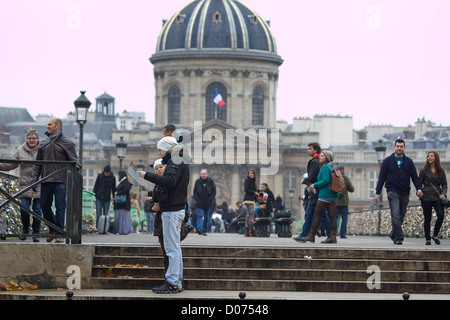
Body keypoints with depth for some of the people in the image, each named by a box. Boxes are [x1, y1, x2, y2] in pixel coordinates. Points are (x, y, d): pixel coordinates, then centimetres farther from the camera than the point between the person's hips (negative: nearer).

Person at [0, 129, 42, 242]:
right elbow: (12, 164, 11)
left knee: (37, 209, 0)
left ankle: (36, 233, 11)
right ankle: (25, 229, 18)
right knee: (24, 208, -6)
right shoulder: (20, 150, 8)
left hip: (39, 185, -1)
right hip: (25, 184, 1)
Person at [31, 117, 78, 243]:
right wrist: (34, 179, 6)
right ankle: (52, 229, 27)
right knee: (44, 206, 8)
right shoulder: (43, 143, 14)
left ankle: (59, 234, 0)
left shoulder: (67, 143, 1)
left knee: (60, 208, -5)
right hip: (46, 181, 5)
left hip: (61, 181, -5)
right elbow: (37, 163, 16)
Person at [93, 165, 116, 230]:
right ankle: (98, 228, -5)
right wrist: (94, 196, -2)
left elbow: (113, 189, 10)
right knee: (98, 214, -5)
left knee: (105, 215, 3)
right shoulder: (100, 176, 0)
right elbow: (95, 186, 4)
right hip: (99, 198, -1)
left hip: (107, 199, 1)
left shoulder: (112, 178, 3)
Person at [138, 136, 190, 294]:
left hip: (172, 210, -10)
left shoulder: (175, 162, -13)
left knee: (172, 247, -7)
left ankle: (172, 282, -6)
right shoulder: (181, 161, 18)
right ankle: (177, 282, 17)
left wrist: (147, 175, -27)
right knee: (175, 247, 13)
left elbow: (169, 180, -30)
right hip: (178, 208, 10)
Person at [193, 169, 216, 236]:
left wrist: (210, 199, -6)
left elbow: (214, 192, 5)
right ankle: (199, 229, -26)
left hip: (208, 203, 1)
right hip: (200, 203, -1)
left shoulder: (211, 182, 3)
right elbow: (195, 192, 8)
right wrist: (197, 199, -6)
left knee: (207, 218, 6)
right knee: (200, 216, -15)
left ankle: (204, 231, 14)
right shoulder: (197, 181, 4)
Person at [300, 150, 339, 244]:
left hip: (325, 194, -9)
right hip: (333, 194, 9)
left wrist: (315, 185, -10)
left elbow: (326, 180, -20)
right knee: (331, 216, 3)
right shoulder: (330, 167, 18)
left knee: (317, 214, -4)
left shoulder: (325, 167, -10)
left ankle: (311, 236, -2)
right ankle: (333, 237, -3)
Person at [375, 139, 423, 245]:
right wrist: (378, 192, -1)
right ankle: (398, 237, -17)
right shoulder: (387, 161, 3)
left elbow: (414, 176, 8)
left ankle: (393, 234, 29)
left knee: (401, 216, 10)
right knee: (395, 216, -15)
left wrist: (418, 188, -9)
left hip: (405, 193, 3)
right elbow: (381, 177, 4)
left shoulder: (408, 162, 9)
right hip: (393, 192, -3)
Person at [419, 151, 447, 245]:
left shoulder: (441, 171, 8)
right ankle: (427, 239, 14)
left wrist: (443, 194, -6)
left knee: (441, 215, -18)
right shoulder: (424, 171, 4)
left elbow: (444, 185, 10)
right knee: (427, 219, 0)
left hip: (437, 197, 1)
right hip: (426, 198, -1)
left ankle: (435, 235, 1)